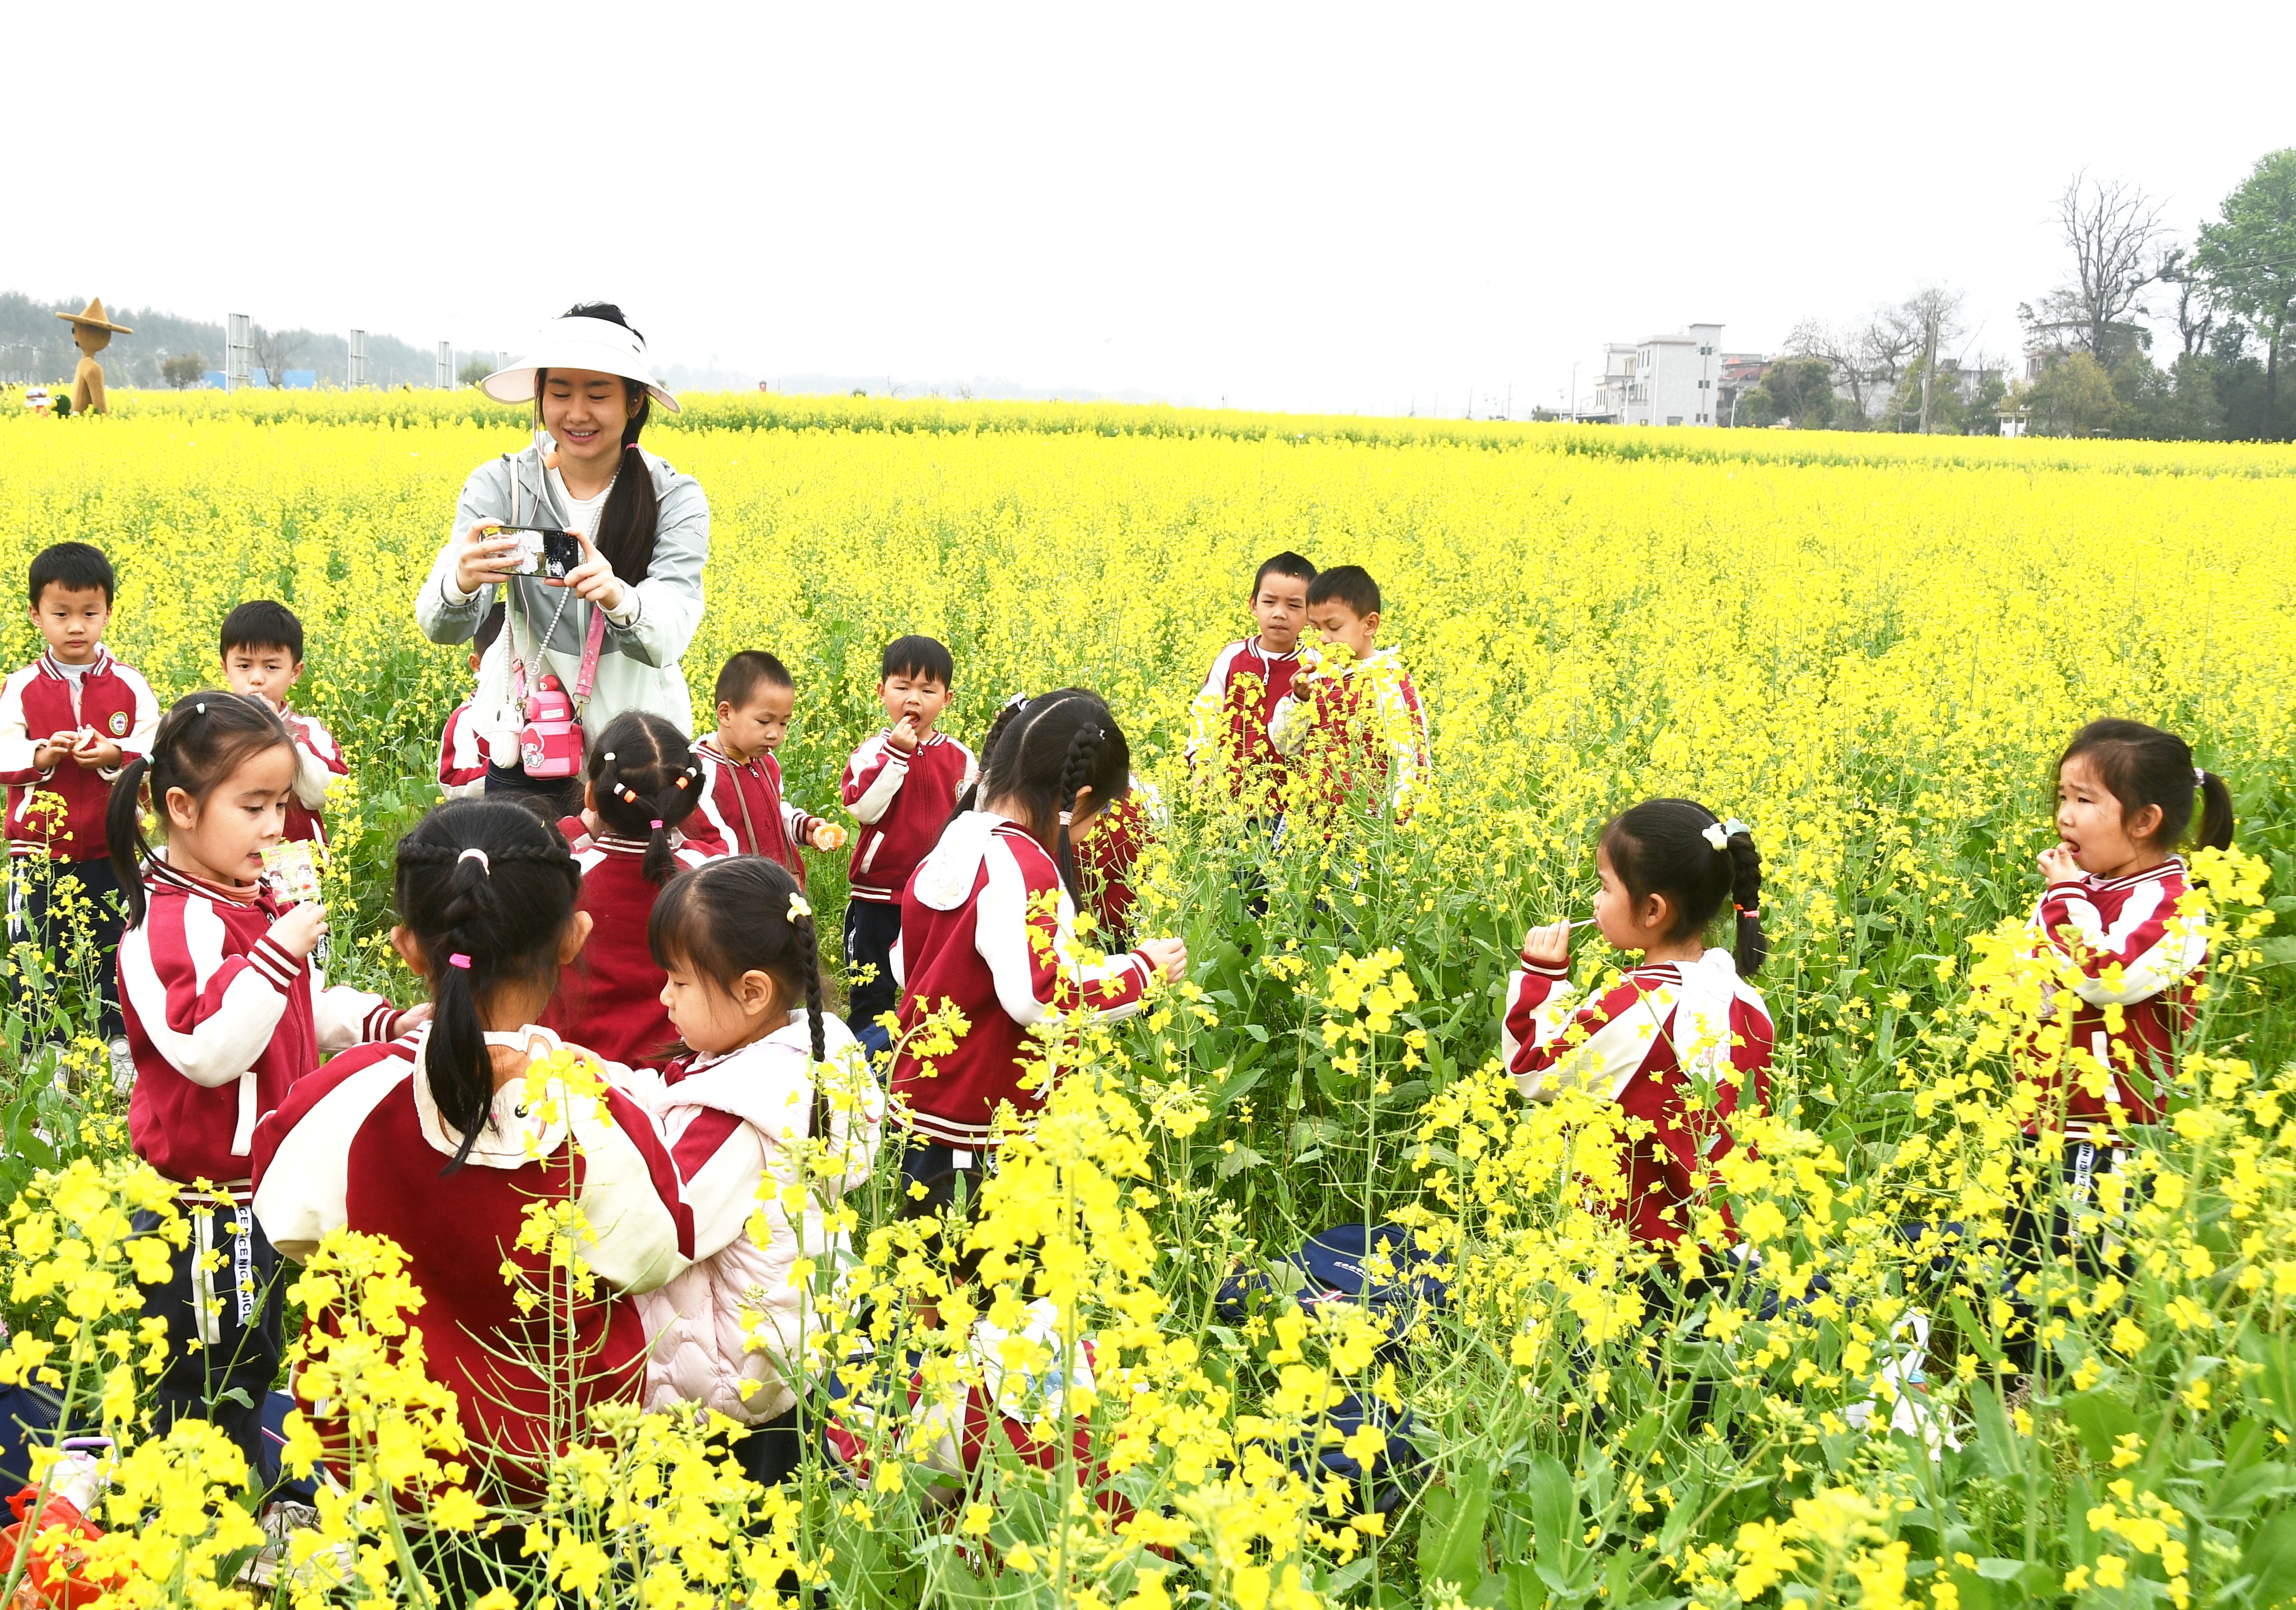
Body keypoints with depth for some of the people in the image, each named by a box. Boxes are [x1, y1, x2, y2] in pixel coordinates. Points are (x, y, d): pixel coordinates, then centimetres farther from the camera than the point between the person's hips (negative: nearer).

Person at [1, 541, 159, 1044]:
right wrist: (42, 755, -23)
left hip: (109, 849, 0)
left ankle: (118, 1048, 23)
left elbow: (153, 755, -5)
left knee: (113, 954, 10)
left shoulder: (129, 686, -2)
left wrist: (113, 755, -23)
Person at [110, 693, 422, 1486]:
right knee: (215, 1385, 2)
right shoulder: (167, 925, -22)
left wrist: (384, 1023, 3)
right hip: (206, 1207, -9)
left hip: (265, 1182, 9)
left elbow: (307, 1018, 19)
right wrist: (277, 955, -33)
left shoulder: (257, 902, 7)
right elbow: (210, 1052, -32)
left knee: (253, 1363, 20)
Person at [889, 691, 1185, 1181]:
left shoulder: (948, 852, 6)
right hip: (978, 1128, -9)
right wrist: (1141, 970, -19)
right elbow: (1037, 998, -30)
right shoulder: (1023, 872, -22)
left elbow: (906, 967, 16)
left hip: (921, 1098, 9)